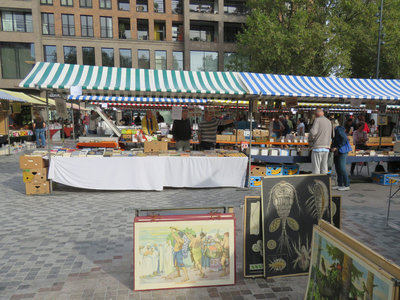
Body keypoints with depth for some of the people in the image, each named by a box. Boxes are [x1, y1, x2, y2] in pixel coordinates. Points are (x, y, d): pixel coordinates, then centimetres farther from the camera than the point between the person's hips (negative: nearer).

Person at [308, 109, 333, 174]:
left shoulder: (317, 120, -5)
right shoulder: (329, 121, 16)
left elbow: (313, 132, -16)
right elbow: (331, 135, 22)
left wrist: (310, 142, -3)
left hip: (318, 147, -6)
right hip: (327, 148, 7)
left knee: (316, 169, -3)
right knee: (324, 169, 11)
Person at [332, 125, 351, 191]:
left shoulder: (338, 130, -15)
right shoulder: (334, 131, 12)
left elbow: (345, 139, -20)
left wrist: (337, 147, -18)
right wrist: (333, 147, 4)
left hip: (343, 150, -9)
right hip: (338, 151, 9)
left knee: (341, 167, -10)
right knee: (337, 167, 9)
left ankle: (347, 185, -3)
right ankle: (340, 184, 16)